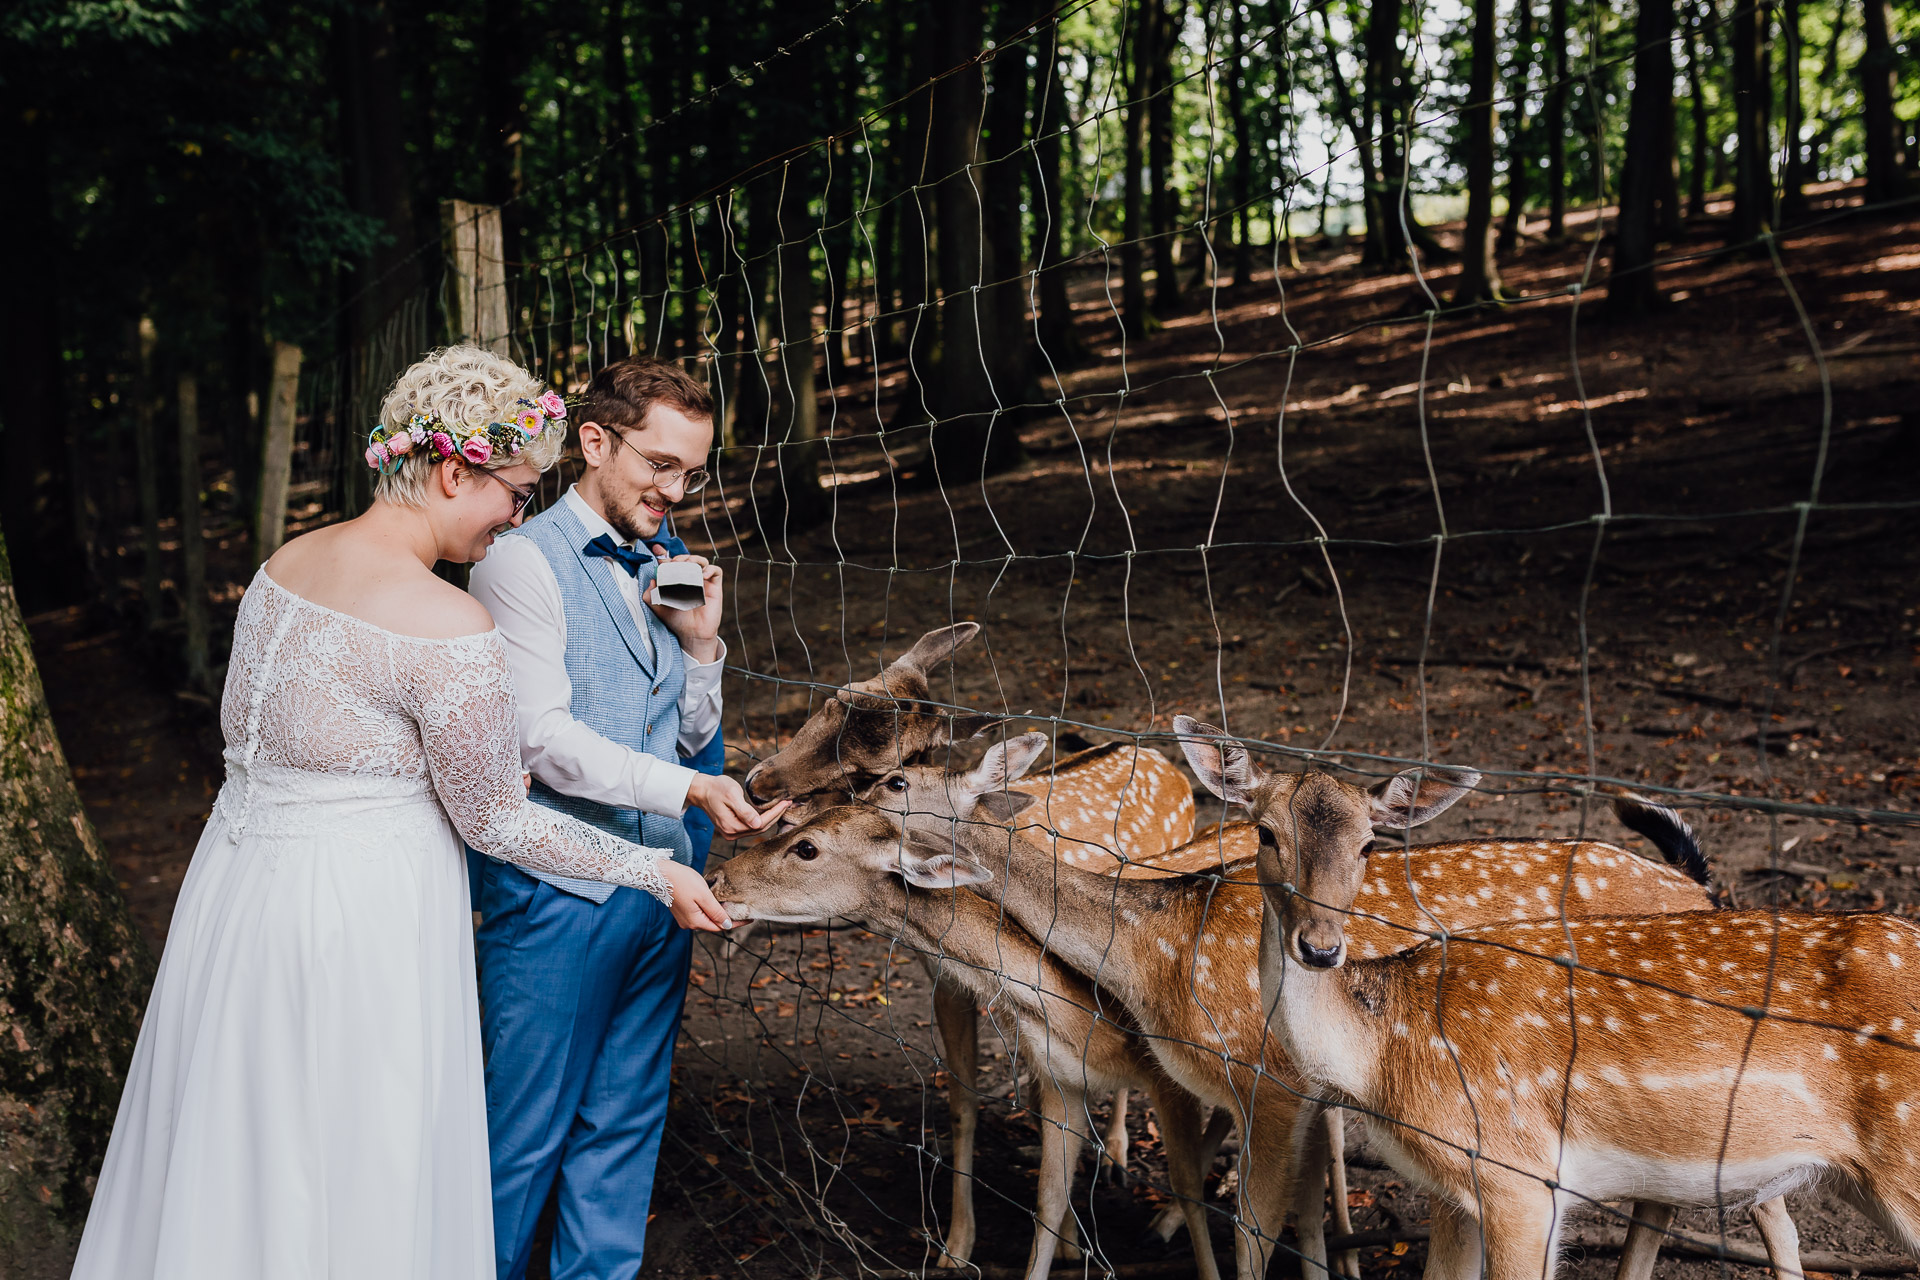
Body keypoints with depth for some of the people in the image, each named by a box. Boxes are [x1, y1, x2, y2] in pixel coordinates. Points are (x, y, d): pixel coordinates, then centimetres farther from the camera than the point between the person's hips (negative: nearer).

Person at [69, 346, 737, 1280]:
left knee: (224, 1169, 21)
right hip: (360, 918, -8)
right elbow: (495, 823, -13)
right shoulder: (450, 628, -22)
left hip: (233, 887, 8)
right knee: (355, 1179, 9)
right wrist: (656, 873, -3)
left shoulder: (283, 565, 2)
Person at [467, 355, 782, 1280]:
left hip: (660, 887, 7)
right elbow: (543, 738, -18)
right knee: (525, 1132, 3)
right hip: (557, 895, -7)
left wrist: (702, 640, 0)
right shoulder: (524, 563, -9)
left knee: (626, 1124, 14)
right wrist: (690, 790, -25)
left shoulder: (665, 569, 13)